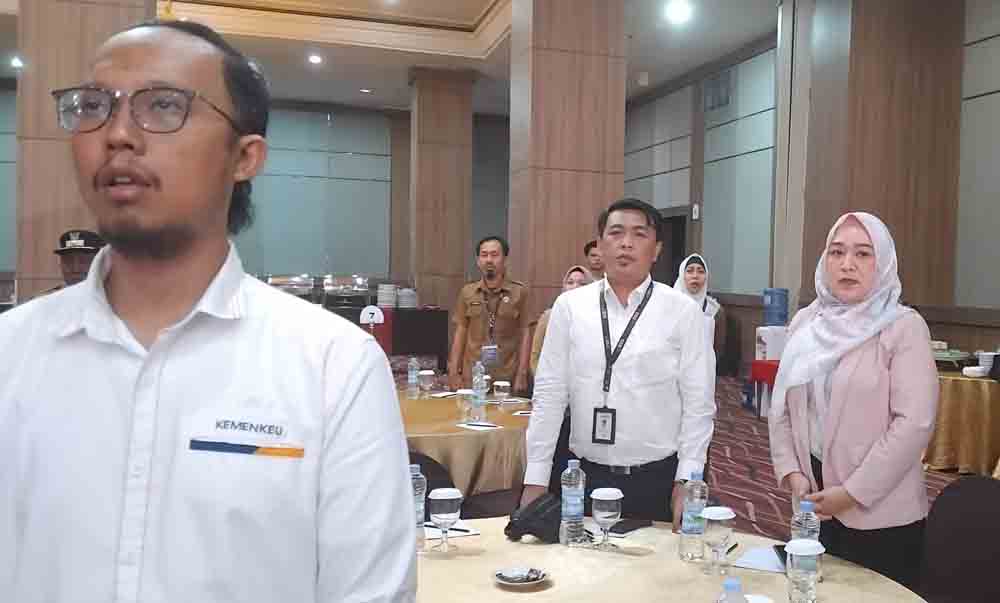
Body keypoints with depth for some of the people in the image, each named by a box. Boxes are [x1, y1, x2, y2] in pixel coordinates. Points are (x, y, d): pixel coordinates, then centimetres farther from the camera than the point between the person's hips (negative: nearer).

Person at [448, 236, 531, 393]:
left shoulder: (519, 292, -2)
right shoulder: (467, 292, 5)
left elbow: (524, 334, -1)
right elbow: (460, 333, 8)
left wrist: (522, 374, -6)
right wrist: (454, 372, 3)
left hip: (507, 378, -2)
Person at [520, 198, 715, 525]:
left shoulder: (683, 311, -4)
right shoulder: (569, 306, -1)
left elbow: (697, 403, -3)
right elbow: (549, 396, -1)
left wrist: (687, 481, -8)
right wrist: (535, 480, -2)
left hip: (660, 480, -1)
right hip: (587, 476, 1)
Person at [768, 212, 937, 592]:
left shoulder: (904, 327, -10)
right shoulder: (806, 322, 4)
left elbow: (914, 423, -17)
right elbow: (781, 406, 7)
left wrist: (852, 493, -16)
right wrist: (791, 472, -4)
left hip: (881, 514, -4)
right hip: (814, 506, 5)